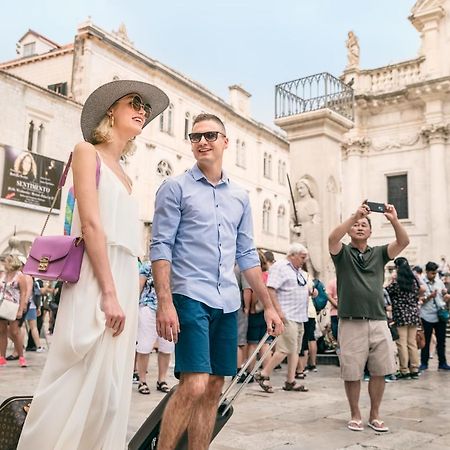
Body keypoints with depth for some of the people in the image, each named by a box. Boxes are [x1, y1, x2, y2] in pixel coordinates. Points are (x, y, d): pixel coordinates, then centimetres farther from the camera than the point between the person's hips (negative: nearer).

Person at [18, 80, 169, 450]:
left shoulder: (124, 175, 22)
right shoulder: (88, 152, 1)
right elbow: (90, 223, -11)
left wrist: (126, 293, 8)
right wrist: (109, 292, -17)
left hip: (124, 280, 8)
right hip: (96, 279, -8)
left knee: (110, 385, 8)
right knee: (79, 380, -7)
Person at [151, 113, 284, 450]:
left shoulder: (240, 196, 16)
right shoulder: (175, 188, 1)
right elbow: (161, 247, -5)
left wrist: (269, 305, 14)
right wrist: (165, 302, -16)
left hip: (228, 303, 6)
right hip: (190, 296, -5)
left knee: (213, 390, 8)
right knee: (194, 386, -14)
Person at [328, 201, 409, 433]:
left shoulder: (379, 253, 14)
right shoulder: (343, 253, 6)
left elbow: (403, 242, -1)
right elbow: (332, 238, -16)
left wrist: (394, 220, -17)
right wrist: (354, 215, -23)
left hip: (378, 322, 3)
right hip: (351, 324, -3)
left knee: (379, 371, 7)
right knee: (352, 374, 3)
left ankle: (375, 415, 22)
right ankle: (355, 415, 20)